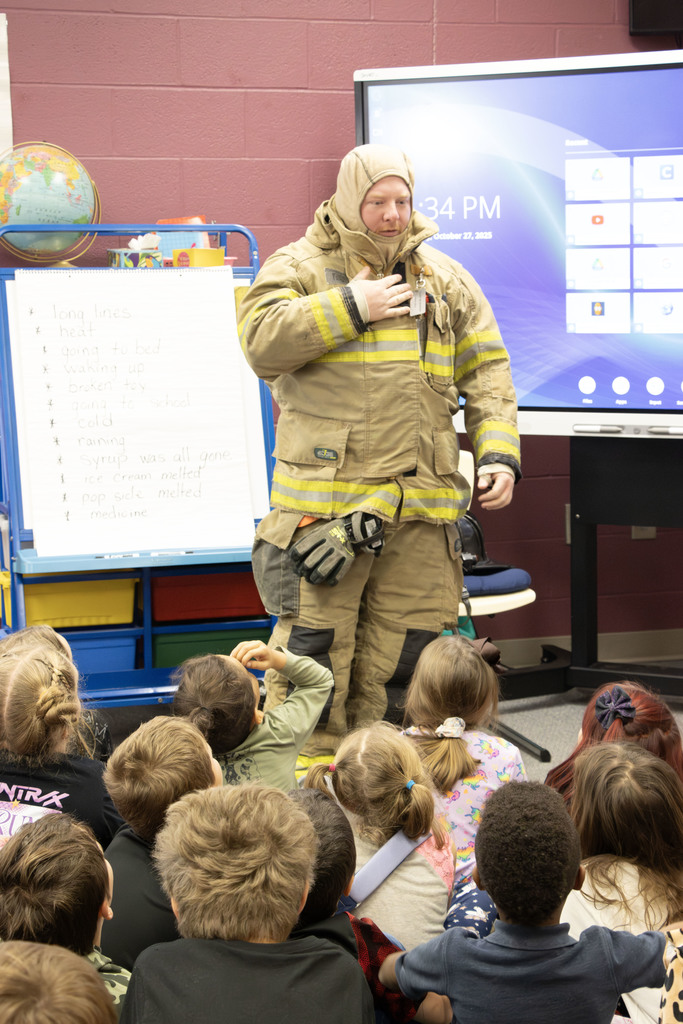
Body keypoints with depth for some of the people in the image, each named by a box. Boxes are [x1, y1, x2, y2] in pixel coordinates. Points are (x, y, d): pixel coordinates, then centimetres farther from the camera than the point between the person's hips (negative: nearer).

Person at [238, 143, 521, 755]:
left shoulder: (446, 279, 16)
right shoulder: (301, 266, 5)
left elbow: (487, 372, 16)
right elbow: (261, 342, -11)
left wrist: (499, 452, 3)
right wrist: (349, 308, -11)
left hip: (421, 500, 4)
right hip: (325, 495, -4)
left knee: (409, 642, 7)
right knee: (314, 637, -5)